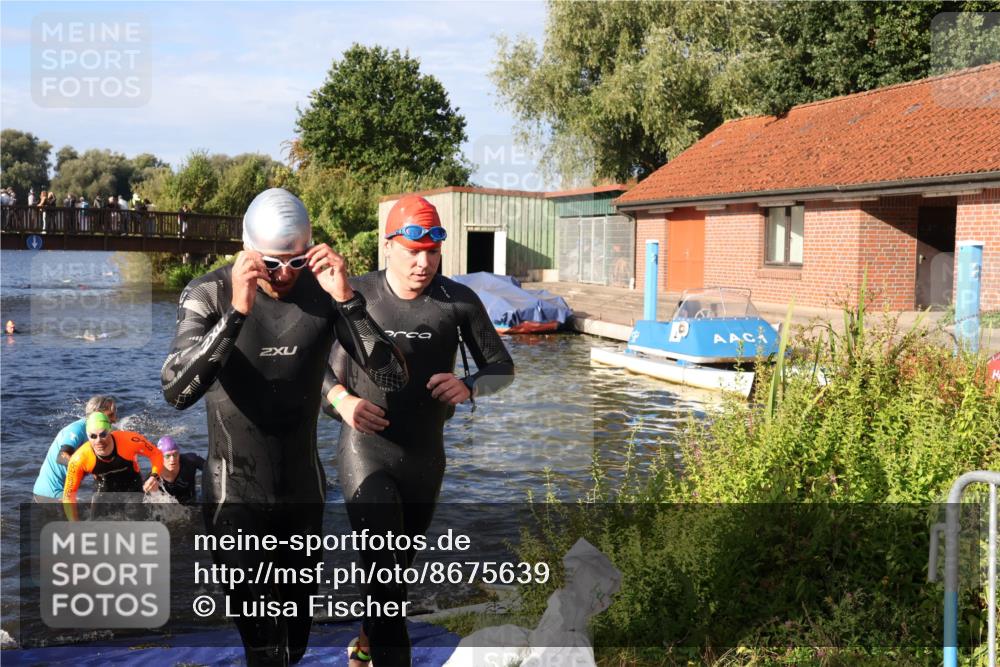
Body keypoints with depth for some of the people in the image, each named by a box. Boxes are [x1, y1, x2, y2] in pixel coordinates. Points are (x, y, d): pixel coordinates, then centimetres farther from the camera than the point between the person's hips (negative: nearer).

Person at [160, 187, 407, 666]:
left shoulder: (324, 293, -9)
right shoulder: (209, 294, -14)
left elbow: (392, 377, -17)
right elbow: (176, 391, -28)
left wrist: (347, 299, -29)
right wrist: (236, 312, -37)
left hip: (304, 491, 3)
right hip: (235, 495, -3)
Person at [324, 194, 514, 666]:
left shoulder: (460, 301, -7)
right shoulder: (355, 296, -9)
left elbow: (501, 367, 2)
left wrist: (469, 387, -20)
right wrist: (342, 400, -19)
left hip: (426, 457, 3)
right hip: (367, 453, -3)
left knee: (400, 567, 22)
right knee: (385, 573, -16)